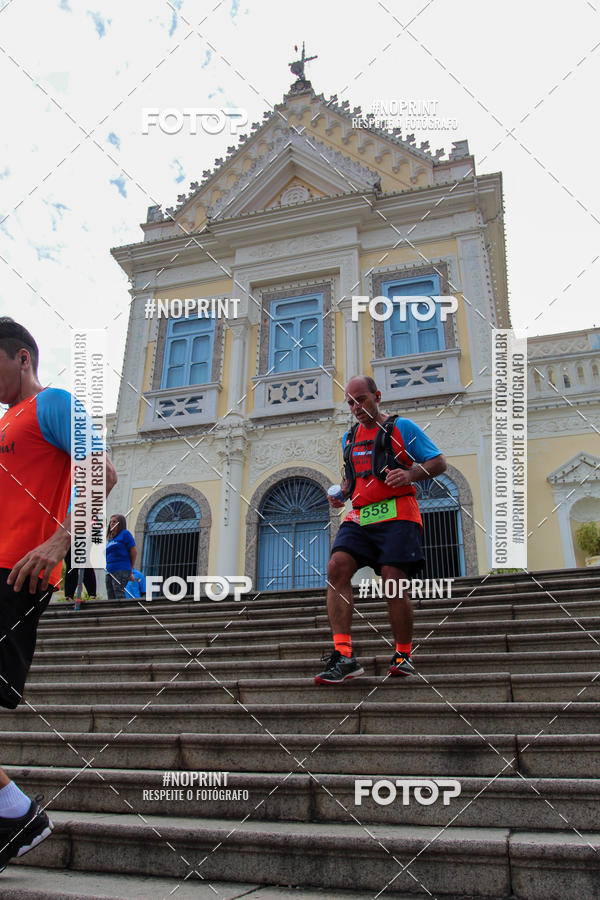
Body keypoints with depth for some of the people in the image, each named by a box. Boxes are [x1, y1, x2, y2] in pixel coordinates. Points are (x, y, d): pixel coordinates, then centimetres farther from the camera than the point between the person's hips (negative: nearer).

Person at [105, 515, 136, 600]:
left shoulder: (125, 534, 2)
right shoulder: (111, 539, 23)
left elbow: (134, 551, -2)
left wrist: (131, 571, 2)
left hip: (121, 570, -8)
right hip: (110, 572, 8)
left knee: (119, 596, -18)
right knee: (111, 598, 2)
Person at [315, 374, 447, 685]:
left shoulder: (402, 427, 6)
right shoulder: (349, 437, 23)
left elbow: (439, 463, 4)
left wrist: (409, 474, -15)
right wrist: (340, 492, 11)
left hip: (396, 514, -5)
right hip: (358, 517, 5)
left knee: (392, 581, -11)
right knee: (337, 566, -18)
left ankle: (404, 655, 13)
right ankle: (344, 656, -20)